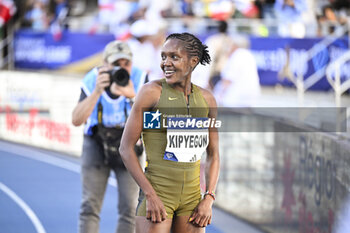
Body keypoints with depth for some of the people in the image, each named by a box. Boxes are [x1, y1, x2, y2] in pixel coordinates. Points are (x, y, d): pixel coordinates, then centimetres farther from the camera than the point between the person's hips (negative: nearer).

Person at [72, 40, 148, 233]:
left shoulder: (139, 79, -16)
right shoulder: (93, 81, -16)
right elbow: (76, 120, -23)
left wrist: (133, 96, -42)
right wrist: (97, 92, -35)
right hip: (97, 144, 0)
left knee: (129, 208, -5)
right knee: (90, 206, -4)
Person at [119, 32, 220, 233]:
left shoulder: (206, 99, 7)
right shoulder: (152, 92, -6)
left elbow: (213, 154, 15)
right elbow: (126, 147, -7)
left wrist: (209, 199, 3)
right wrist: (151, 196, -13)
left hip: (192, 195, 5)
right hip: (156, 192, -5)